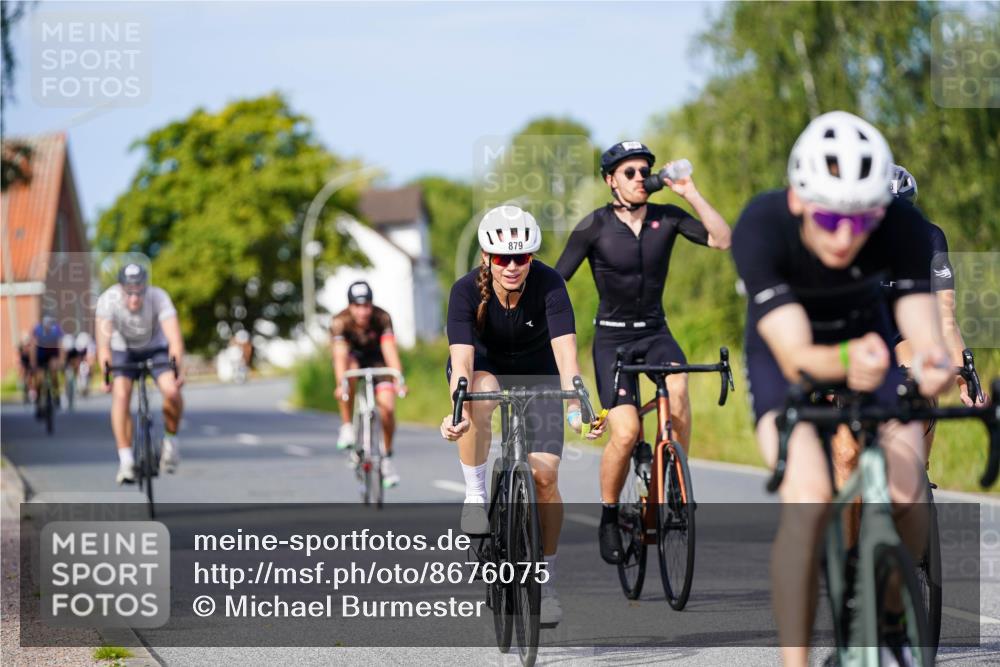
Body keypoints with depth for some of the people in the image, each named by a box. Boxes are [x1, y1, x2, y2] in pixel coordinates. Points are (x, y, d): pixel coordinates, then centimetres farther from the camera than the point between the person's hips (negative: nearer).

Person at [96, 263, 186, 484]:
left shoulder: (158, 297, -30)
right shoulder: (108, 300, -29)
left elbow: (174, 337, -38)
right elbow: (104, 339, -36)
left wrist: (179, 370, -52)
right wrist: (106, 374, -48)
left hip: (156, 348, 0)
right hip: (123, 350, 0)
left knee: (172, 391, -24)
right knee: (120, 396, -23)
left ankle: (171, 439, 3)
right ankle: (126, 461, -20)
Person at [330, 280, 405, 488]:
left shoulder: (382, 319, -28)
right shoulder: (340, 322, -29)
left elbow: (390, 350, -37)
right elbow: (340, 355, -40)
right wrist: (341, 383, -56)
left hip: (376, 360, 1)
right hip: (353, 359, 0)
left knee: (387, 406, -18)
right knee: (350, 374, -37)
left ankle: (386, 457, 4)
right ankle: (347, 427, -21)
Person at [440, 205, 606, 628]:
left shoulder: (549, 285, -30)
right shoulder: (467, 291, -29)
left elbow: (566, 353, -39)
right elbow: (462, 361, -39)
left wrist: (576, 409, -55)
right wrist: (455, 413, -57)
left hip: (536, 372, 0)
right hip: (485, 365, 0)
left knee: (545, 474, -13)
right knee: (481, 393, -38)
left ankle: (546, 581, 3)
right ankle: (475, 496, -21)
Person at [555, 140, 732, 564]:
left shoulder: (666, 218, -2)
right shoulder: (595, 226, -9)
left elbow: (722, 239, -13)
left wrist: (690, 194, -17)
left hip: (655, 331, 2)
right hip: (612, 338, -2)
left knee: (678, 388, -32)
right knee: (626, 433, -19)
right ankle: (609, 517, 4)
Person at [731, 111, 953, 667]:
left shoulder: (903, 228, -30)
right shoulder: (761, 228, -35)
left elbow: (925, 335, -34)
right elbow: (795, 356, -40)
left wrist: (934, 366, -58)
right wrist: (844, 364, -62)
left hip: (870, 335, 2)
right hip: (786, 354, -2)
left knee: (906, 494, -16)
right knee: (809, 495, -26)